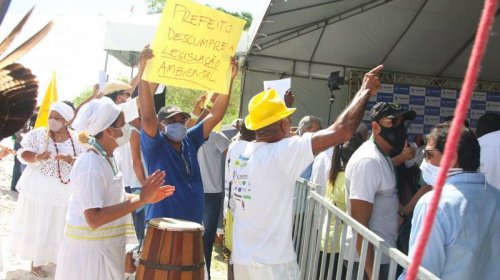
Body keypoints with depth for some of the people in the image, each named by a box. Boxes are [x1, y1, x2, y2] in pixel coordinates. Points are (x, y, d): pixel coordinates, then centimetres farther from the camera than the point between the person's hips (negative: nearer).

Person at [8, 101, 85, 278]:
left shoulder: (75, 140, 1)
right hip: (39, 190, -2)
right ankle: (35, 263, 16)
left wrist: (70, 160, -23)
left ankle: (56, 256, 28)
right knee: (36, 226, 4)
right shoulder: (37, 134, -5)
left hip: (64, 192, 2)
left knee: (59, 226, 9)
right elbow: (22, 153, -10)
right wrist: (36, 157, -31)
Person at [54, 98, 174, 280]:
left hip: (105, 247, 9)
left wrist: (146, 197, 3)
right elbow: (94, 219, -29)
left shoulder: (107, 158, 6)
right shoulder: (90, 165, -23)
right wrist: (141, 199, -28)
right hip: (90, 249, -9)